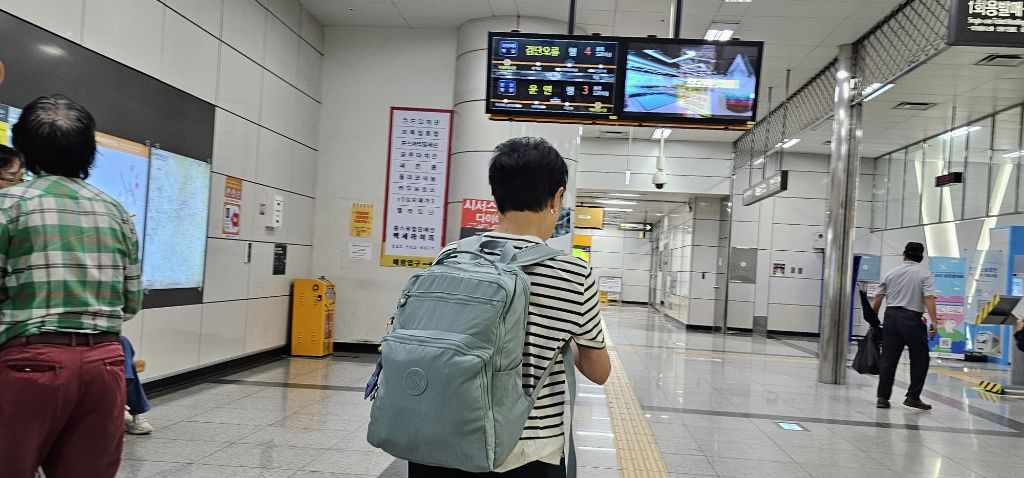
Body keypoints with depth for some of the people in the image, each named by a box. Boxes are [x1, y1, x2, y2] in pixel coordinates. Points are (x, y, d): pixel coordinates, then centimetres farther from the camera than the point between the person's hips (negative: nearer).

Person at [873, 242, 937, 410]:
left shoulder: (891, 273, 11)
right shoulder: (924, 274, 0)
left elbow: (878, 298, 10)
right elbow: (929, 299, -13)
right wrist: (933, 322, -15)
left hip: (891, 316, 4)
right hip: (912, 319, -4)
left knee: (888, 359, 6)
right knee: (920, 359, 9)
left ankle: (883, 397, 6)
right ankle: (913, 396, 8)